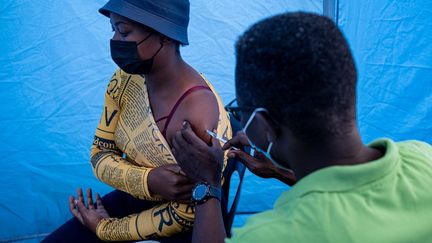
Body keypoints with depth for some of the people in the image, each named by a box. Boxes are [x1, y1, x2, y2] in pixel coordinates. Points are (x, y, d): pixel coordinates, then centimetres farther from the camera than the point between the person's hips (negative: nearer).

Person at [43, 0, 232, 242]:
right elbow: (100, 154, -2)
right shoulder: (125, 80, -9)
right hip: (133, 199, 6)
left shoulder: (198, 116, -30)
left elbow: (184, 217, -22)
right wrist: (147, 180, -24)